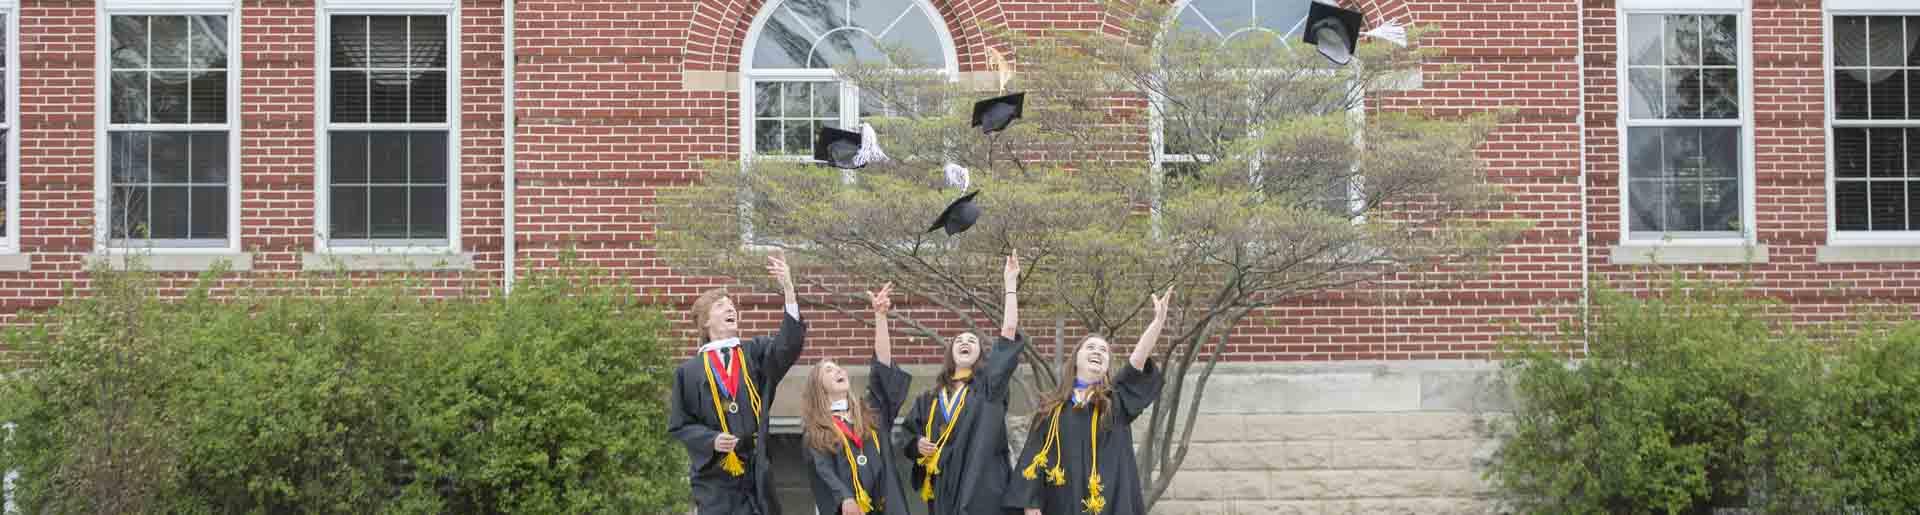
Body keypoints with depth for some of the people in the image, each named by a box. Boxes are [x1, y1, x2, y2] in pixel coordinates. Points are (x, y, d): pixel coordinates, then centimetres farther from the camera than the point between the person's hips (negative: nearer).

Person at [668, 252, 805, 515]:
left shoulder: (756, 353, 8)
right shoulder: (690, 371, 3)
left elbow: (788, 345, -12)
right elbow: (679, 424, 5)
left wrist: (788, 289, -23)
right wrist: (711, 440, -14)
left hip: (755, 471, 2)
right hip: (714, 476, -2)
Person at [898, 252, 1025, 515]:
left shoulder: (989, 384, 5)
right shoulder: (931, 398, 15)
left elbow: (1009, 332, -3)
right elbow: (907, 434, 22)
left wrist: (1010, 283, -4)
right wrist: (918, 444, -2)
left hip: (983, 490, -3)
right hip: (944, 492, 4)